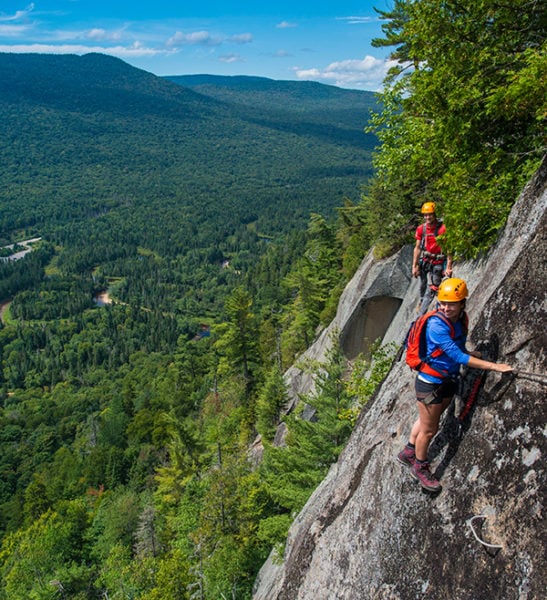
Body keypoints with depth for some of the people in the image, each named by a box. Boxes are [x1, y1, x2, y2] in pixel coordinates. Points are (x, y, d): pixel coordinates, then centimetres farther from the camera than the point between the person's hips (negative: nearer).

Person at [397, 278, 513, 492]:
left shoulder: (461, 319, -2)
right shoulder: (436, 325, -28)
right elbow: (459, 357, -33)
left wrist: (469, 354, 2)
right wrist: (495, 366, -32)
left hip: (448, 381, 7)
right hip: (430, 383, -7)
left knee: (428, 421, 23)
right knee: (428, 430, 9)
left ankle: (408, 452, 46)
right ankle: (420, 468, 33)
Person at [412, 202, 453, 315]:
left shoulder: (443, 229, -16)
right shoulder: (421, 229, -1)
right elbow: (417, 248, 4)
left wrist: (448, 267, -19)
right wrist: (414, 266, 2)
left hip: (438, 263, -5)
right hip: (424, 262, 5)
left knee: (431, 290, -7)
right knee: (422, 288, 13)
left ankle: (420, 316, -2)